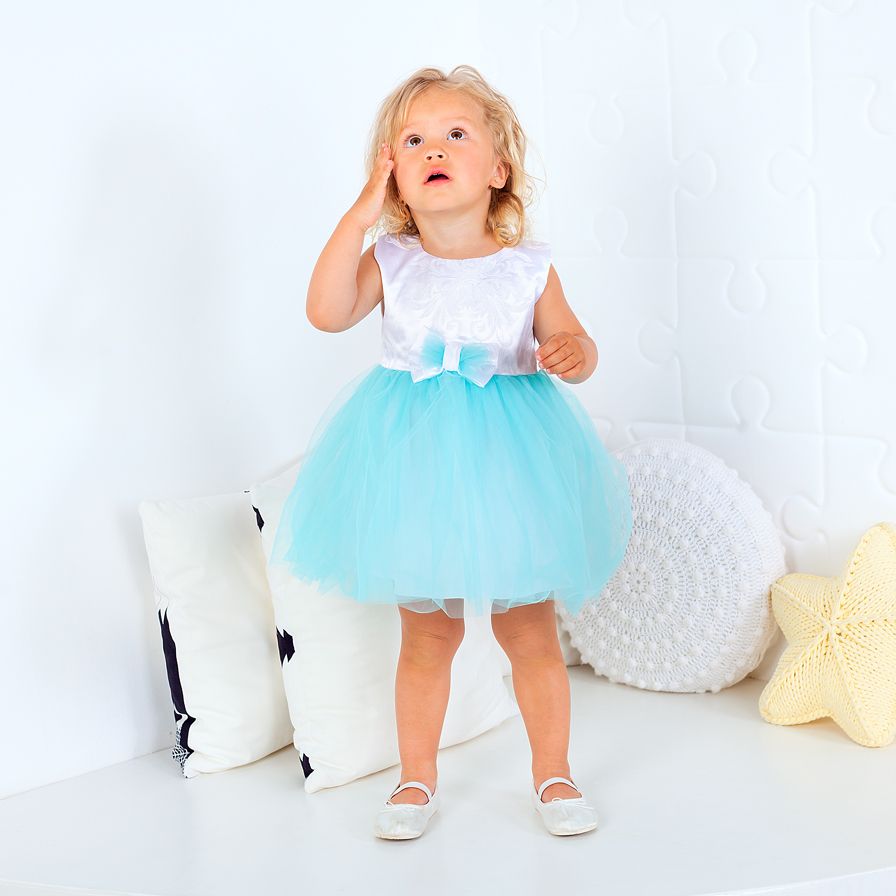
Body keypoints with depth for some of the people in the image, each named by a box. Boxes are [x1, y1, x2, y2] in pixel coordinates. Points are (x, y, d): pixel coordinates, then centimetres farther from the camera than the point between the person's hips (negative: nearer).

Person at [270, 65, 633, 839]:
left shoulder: (528, 268, -3)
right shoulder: (389, 262, -4)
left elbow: (572, 346, 0)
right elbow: (327, 313, -19)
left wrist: (572, 353, -24)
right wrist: (360, 214, -20)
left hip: (508, 464, 0)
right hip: (415, 465, 0)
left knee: (531, 632, 9)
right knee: (427, 637, 12)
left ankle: (552, 773, 27)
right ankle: (417, 780, 26)